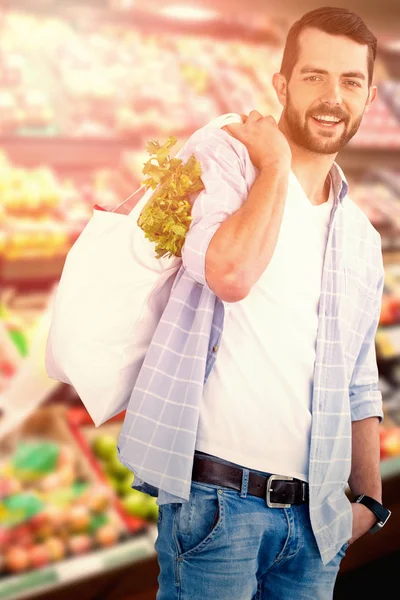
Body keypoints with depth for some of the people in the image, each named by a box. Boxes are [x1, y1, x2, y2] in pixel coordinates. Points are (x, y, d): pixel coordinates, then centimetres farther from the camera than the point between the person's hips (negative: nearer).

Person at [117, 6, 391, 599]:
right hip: (218, 498, -5)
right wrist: (275, 163, -11)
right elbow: (231, 272, -24)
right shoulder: (219, 154, -3)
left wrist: (370, 497, 15)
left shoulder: (362, 238, 14)